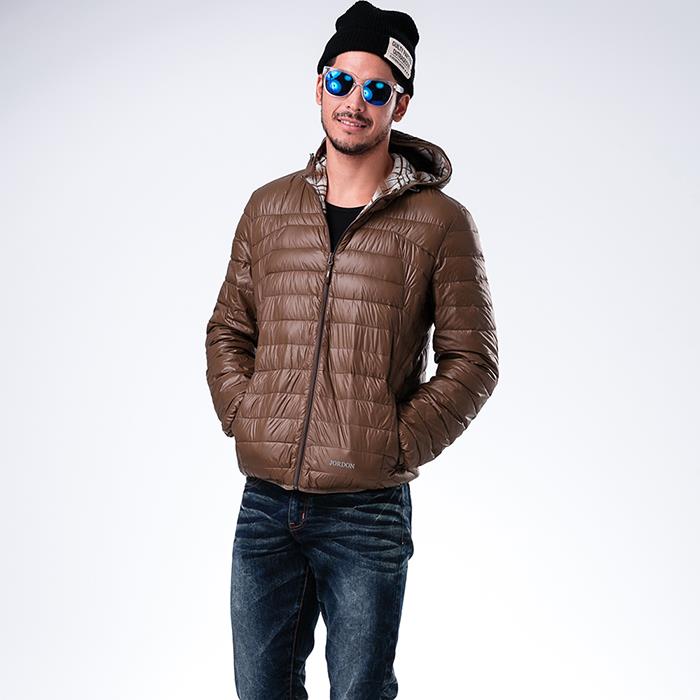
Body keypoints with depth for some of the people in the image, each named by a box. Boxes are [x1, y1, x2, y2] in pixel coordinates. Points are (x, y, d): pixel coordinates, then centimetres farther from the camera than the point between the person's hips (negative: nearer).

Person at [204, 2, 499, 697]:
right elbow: (228, 329, 15)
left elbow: (471, 360, -3)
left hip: (367, 514, -3)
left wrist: (397, 444, -10)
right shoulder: (269, 208, 8)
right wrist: (242, 416, 2)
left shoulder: (439, 222, -4)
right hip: (264, 504, 4)